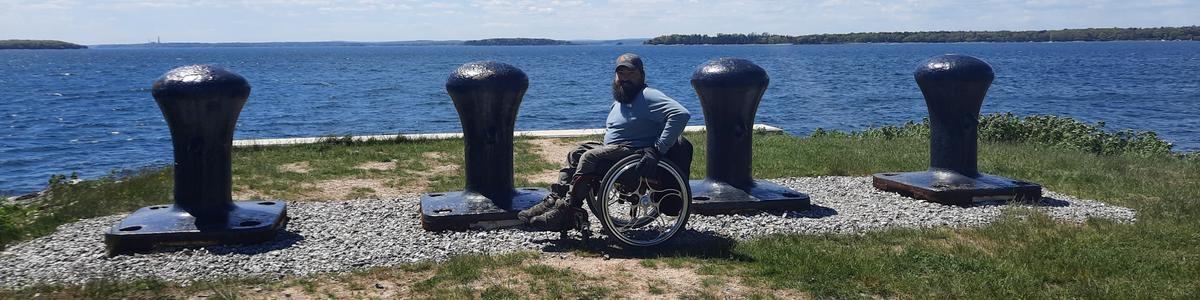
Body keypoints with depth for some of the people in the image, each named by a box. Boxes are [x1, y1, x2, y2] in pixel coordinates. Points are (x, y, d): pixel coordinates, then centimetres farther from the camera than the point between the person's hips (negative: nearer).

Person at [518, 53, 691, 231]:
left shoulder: (648, 97, -11)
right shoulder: (618, 100, 18)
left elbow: (681, 114, -25)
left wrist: (657, 149, -29)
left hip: (637, 154, -10)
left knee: (590, 157, -24)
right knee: (574, 155, 3)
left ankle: (565, 212, -25)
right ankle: (554, 201, -6)